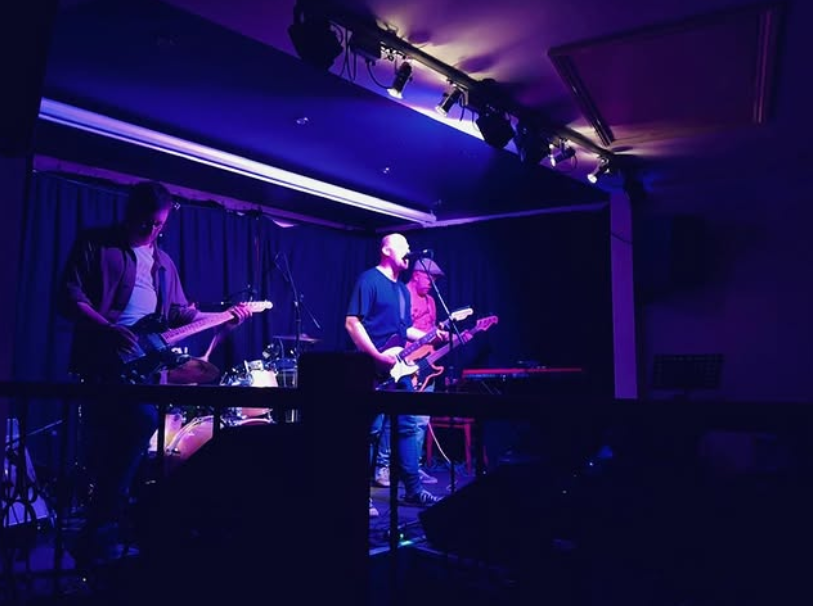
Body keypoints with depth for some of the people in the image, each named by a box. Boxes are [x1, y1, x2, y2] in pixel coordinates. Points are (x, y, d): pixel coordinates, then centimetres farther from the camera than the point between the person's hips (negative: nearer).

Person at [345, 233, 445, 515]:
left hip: (399, 368, 9)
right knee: (371, 430, -5)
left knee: (407, 426, 10)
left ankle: (413, 489, 19)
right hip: (375, 370, -9)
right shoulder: (369, 280, -8)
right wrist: (377, 356, -21)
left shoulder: (402, 289, 19)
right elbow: (352, 322, -16)